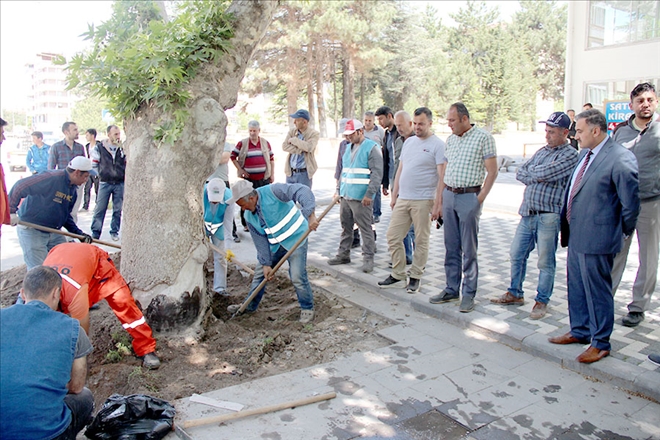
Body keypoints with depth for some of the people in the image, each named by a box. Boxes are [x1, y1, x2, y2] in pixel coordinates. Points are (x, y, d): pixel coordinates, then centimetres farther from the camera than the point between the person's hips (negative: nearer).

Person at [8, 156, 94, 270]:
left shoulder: (73, 190, 6)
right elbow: (19, 187, -23)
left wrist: (79, 234, 3)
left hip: (54, 232, 8)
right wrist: (11, 211, -27)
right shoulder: (51, 178, -22)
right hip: (31, 231, -8)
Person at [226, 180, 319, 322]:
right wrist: (266, 264, -6)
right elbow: (260, 241, -2)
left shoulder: (273, 191, -26)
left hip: (296, 238, -6)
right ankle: (249, 306, 33)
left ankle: (307, 309, 11)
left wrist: (310, 215, -46)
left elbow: (302, 191, -35)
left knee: (297, 277, -13)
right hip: (274, 245, 7)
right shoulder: (249, 216, -5)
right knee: (260, 273, 13)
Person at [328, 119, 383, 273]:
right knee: (345, 227, 14)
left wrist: (369, 194, -19)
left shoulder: (372, 147, -8)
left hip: (360, 198, -8)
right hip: (345, 196, 8)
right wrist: (339, 189, 20)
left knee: (365, 229, -2)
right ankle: (343, 254, 24)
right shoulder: (348, 147, 17)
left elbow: (377, 173, -14)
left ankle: (368, 258, 5)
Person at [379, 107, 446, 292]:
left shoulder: (437, 145, -5)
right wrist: (394, 195, 15)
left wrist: (438, 203, -15)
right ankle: (398, 275, 18)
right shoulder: (408, 142, 15)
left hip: (423, 201, -6)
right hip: (402, 199, 6)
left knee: (421, 241, 4)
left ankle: (416, 277, 17)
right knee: (393, 237, 5)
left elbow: (442, 176, -10)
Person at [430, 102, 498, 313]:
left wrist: (480, 198, -12)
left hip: (469, 197, -6)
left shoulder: (483, 137, -6)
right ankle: (451, 289, 21)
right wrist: (440, 197, 10)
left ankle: (469, 294, 10)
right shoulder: (451, 139, 13)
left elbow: (492, 171, -8)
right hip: (449, 195, 6)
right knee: (451, 247, 11)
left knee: (469, 249, 0)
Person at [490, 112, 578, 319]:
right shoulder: (541, 152, 17)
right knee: (517, 255, 14)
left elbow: (543, 173, -19)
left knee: (546, 262, 4)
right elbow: (520, 173, 8)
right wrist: (538, 177, -8)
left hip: (548, 216, -7)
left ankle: (542, 301, 17)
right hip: (527, 214, 7)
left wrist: (531, 171, 1)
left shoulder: (570, 155, -7)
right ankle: (515, 294, 28)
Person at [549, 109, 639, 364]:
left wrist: (624, 230, -1)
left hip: (596, 239, -9)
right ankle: (580, 331, 37)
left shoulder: (620, 159, -18)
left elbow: (630, 201, -14)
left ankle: (601, 343, 21)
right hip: (576, 236, 9)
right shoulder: (585, 154, 10)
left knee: (597, 291, 5)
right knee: (576, 287, 20)